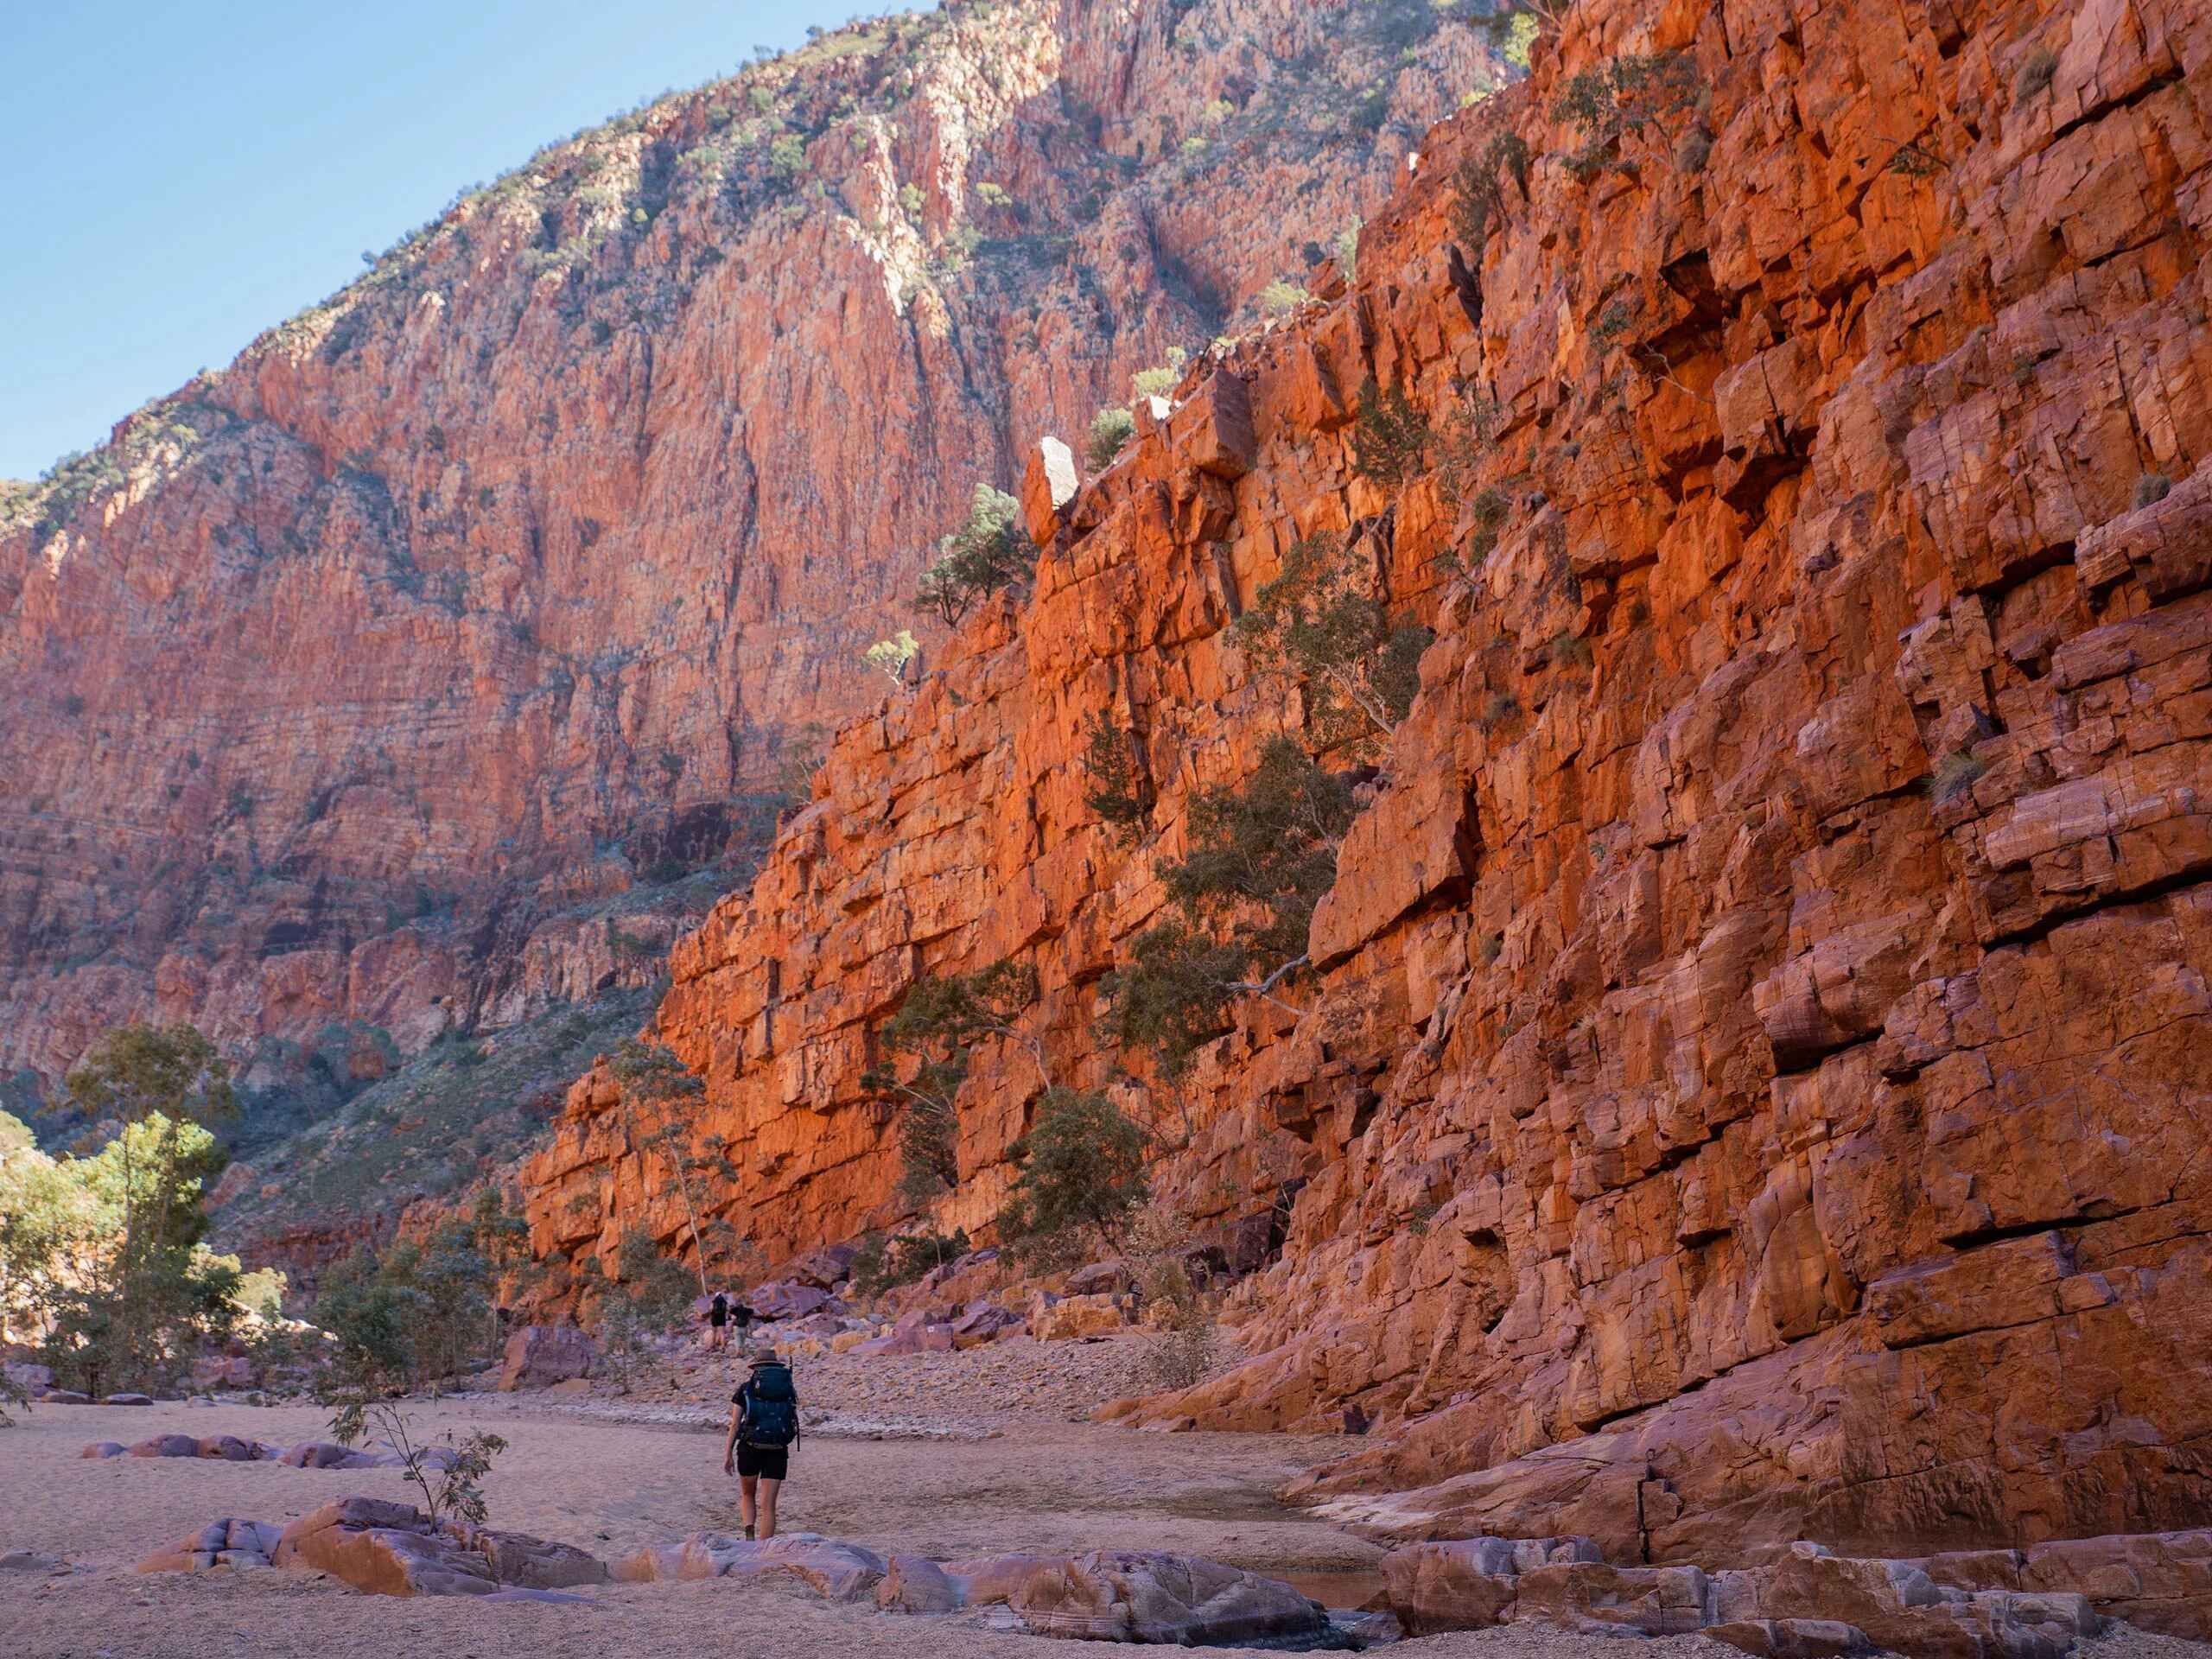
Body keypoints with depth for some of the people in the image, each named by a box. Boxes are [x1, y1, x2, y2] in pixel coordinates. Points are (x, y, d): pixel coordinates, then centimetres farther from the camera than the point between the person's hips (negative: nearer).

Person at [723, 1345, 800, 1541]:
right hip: (778, 1451, 1)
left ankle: (749, 1535, -1)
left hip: (750, 1449, -1)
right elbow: (794, 1422, 13)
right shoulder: (789, 1389, 11)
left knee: (747, 1495, 21)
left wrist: (728, 1455, 2)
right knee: (768, 1505, 5)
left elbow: (734, 1424, -1)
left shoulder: (745, 1388, 5)